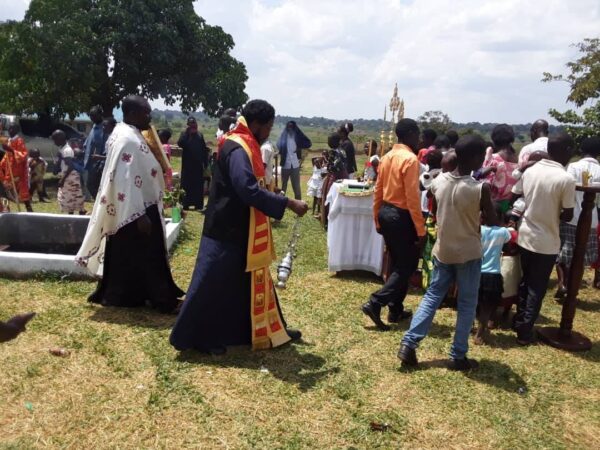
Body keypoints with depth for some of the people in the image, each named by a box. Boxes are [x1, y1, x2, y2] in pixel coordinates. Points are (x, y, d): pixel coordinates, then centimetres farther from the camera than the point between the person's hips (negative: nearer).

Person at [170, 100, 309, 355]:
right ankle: (193, 337, 15)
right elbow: (250, 191, -31)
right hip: (227, 231, -10)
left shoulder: (243, 146, 11)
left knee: (251, 282, 17)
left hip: (240, 230, 10)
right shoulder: (238, 150, -21)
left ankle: (266, 331, 29)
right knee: (215, 284, 0)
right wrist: (289, 204, -26)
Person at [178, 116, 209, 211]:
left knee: (198, 185, 4)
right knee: (186, 185, -1)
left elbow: (204, 150, 7)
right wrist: (186, 132, -19)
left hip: (198, 164, 2)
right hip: (188, 165, -2)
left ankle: (198, 204, 10)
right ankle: (185, 204, 6)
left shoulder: (200, 135, 6)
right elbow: (180, 143, -20)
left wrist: (206, 163, 2)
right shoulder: (185, 134, 0)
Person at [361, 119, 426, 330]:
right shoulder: (410, 159, -16)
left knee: (397, 263, 17)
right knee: (407, 265, 2)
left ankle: (396, 310, 24)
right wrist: (420, 229, -18)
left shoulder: (387, 157, 9)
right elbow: (412, 197, -21)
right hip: (402, 216, -9)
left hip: (386, 212, 9)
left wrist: (377, 220, 20)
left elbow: (378, 191, 12)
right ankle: (375, 303, -7)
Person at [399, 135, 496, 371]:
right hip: (468, 253, -4)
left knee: (432, 296, 16)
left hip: (442, 250, 5)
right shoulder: (480, 188, -20)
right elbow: (492, 221, -6)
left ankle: (409, 343, 11)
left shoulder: (438, 182, -5)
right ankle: (458, 356, 18)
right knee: (467, 305, 10)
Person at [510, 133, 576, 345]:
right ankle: (525, 331, 14)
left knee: (525, 282, 21)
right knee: (537, 288, 8)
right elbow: (568, 216, -12)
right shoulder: (566, 179, -17)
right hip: (547, 242, -5)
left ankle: (519, 322, 32)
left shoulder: (530, 171, -2)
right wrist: (554, 214, 7)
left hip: (525, 236, 5)